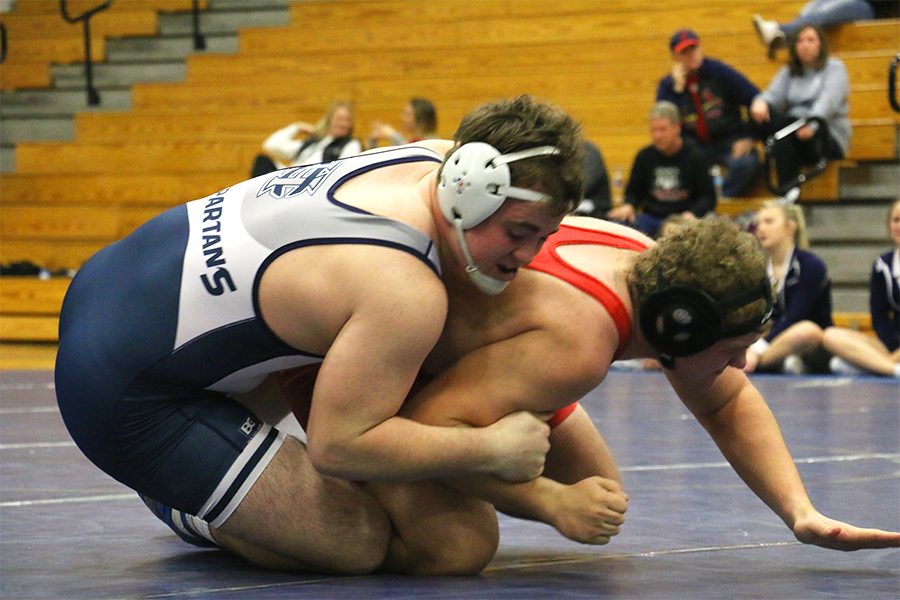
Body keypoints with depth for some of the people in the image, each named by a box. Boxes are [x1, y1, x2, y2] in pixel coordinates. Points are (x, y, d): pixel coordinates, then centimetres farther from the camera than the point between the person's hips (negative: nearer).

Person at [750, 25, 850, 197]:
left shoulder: (834, 67, 7)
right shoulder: (788, 72, 22)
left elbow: (829, 100, -13)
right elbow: (773, 95, 2)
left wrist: (812, 124, -36)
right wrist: (761, 103, -27)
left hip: (828, 138, -4)